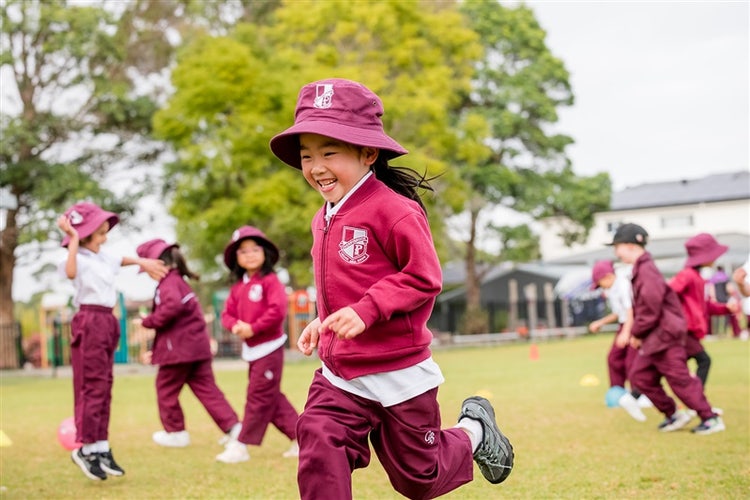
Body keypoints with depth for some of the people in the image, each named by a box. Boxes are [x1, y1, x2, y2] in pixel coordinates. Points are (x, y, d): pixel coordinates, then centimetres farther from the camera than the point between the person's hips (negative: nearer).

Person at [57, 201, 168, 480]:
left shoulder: (104, 257, 15)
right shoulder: (80, 259, -11)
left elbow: (122, 260, 39)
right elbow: (70, 272, -35)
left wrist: (142, 263, 45)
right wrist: (74, 240, -32)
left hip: (107, 323, 9)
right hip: (89, 323, -9)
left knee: (104, 387, 10)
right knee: (92, 386, -7)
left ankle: (101, 447, 15)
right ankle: (86, 448, -2)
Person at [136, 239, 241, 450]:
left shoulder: (168, 282, -12)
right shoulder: (180, 281, 19)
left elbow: (173, 306, -32)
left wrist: (149, 321, -18)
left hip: (179, 348, -9)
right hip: (199, 345, 9)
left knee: (166, 388, 9)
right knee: (206, 388, 6)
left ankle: (175, 431, 19)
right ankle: (233, 426, -4)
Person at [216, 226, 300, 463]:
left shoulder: (270, 280, -12)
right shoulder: (237, 287, 11)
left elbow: (278, 310, -22)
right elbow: (227, 313, 11)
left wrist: (253, 328, -20)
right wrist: (236, 326, -11)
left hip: (269, 348, -8)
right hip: (251, 349, 8)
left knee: (258, 397, -2)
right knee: (272, 398, 12)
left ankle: (241, 446, 4)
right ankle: (299, 437, 21)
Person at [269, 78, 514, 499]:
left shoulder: (395, 210, -18)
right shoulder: (324, 219, 8)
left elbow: (424, 279, -20)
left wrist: (367, 310, -29)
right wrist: (322, 321, 8)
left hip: (400, 376, -6)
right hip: (338, 376, 6)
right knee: (319, 455, -13)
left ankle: (475, 430, 40)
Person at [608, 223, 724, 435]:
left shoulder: (647, 270, -20)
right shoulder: (640, 269, 12)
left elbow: (650, 309, -22)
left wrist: (636, 333, -10)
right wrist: (638, 334, 9)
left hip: (665, 336, -10)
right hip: (653, 339, 10)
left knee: (680, 380, -4)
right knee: (639, 376, 11)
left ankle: (711, 419, 6)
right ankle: (673, 414, 18)